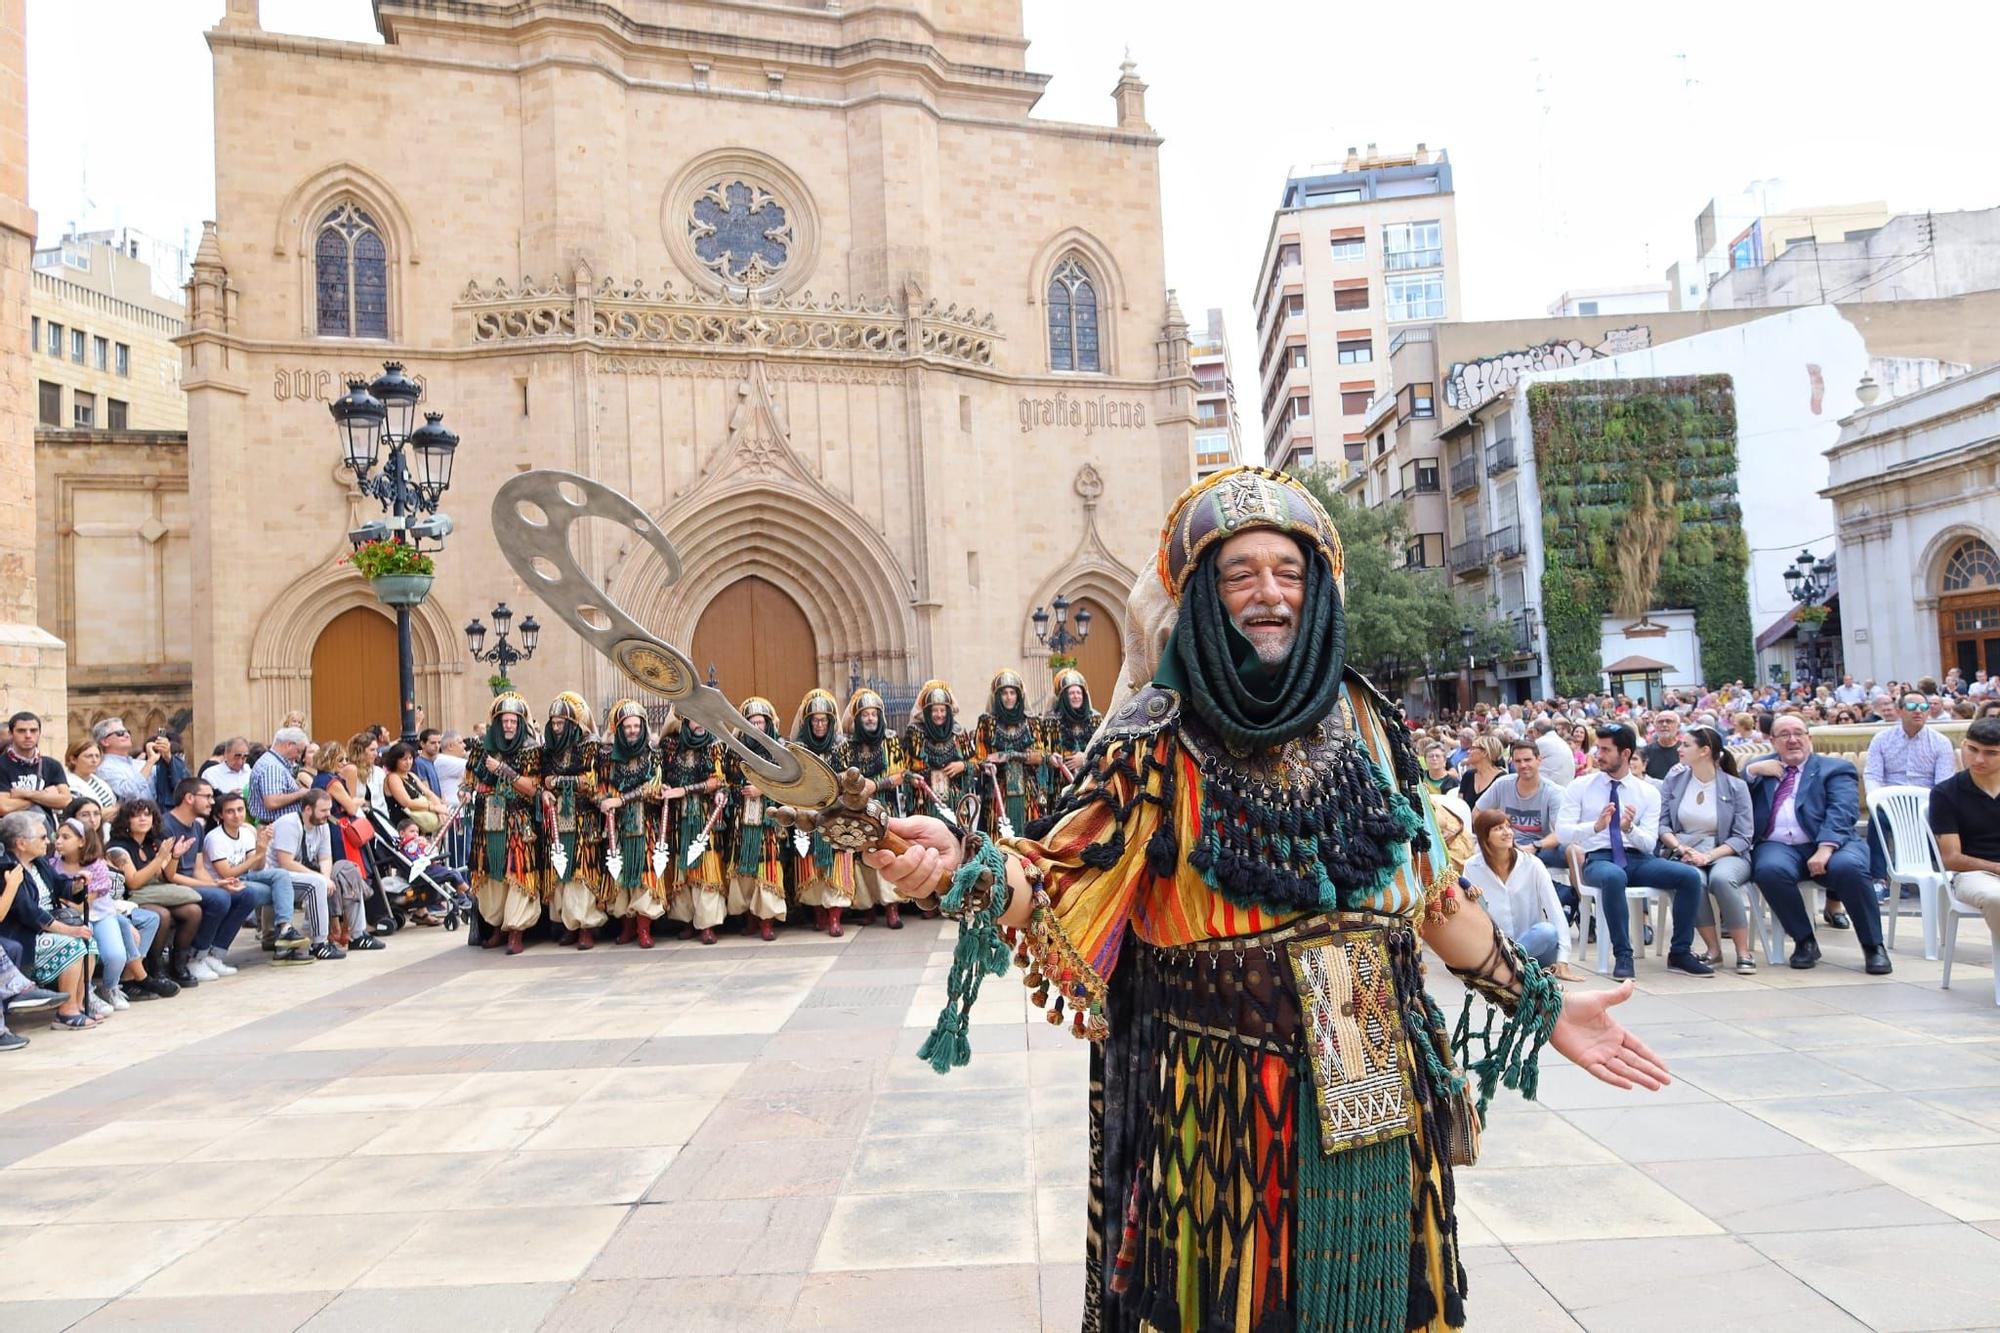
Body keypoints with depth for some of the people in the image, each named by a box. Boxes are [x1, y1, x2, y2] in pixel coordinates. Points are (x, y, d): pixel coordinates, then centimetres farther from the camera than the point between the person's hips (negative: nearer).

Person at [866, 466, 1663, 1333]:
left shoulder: (1362, 721, 4)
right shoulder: (1160, 736, -7)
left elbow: (1428, 883, 11)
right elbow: (1071, 879, -16)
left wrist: (1541, 1003, 13)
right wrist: (961, 865, -35)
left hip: (1369, 1090, 4)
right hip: (1219, 1095, -3)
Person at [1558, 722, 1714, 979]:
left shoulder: (1648, 792, 8)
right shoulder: (1580, 786, 3)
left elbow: (1650, 843, 0)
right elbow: (1563, 833, -7)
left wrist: (1630, 828, -23)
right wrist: (1595, 826, -25)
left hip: (1637, 859, 3)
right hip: (1598, 859, -3)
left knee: (1691, 876, -21)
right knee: (1614, 877, -39)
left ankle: (1680, 953, -6)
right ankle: (1623, 956, -28)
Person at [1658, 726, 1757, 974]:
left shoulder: (1735, 786, 0)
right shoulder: (1674, 780, 7)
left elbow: (1742, 837, -4)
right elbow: (1661, 824, 4)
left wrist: (1709, 856, -18)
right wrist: (1680, 848, -15)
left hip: (1725, 854, -1)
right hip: (1685, 854, 1)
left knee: (1721, 878, -36)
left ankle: (1744, 952, -21)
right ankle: (1713, 950, -18)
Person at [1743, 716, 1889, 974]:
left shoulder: (1835, 769, 14)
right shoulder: (1761, 768, 24)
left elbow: (1841, 812, -3)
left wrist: (1825, 848, -21)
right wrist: (1752, 771, 3)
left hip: (1826, 845, -1)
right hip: (1778, 847, 1)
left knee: (1848, 866, -34)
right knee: (1770, 869, -33)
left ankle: (1873, 946, -14)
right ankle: (1804, 941, -13)